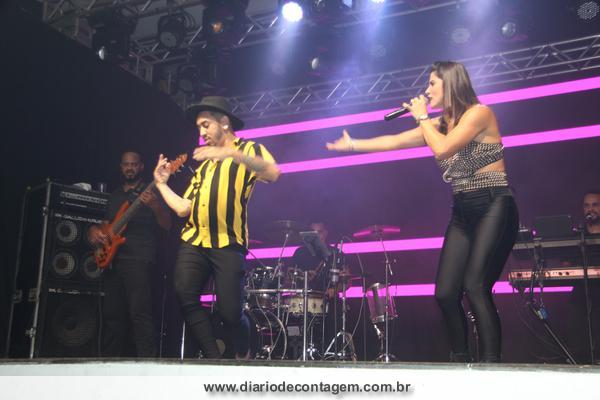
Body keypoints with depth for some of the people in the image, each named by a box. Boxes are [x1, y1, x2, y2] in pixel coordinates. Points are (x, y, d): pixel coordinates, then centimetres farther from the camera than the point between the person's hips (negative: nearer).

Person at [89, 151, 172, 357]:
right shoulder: (114, 196, 23)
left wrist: (156, 206, -25)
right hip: (112, 259, 6)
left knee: (140, 312, -15)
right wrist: (94, 230, 7)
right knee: (112, 314, 7)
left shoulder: (149, 193, 5)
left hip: (139, 260, -6)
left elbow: (167, 225, -5)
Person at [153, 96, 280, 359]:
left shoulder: (249, 149, 8)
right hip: (193, 241, 6)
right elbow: (183, 209, 23)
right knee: (185, 297, -14)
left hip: (228, 243, -5)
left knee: (230, 311, -9)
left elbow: (273, 174, -17)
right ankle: (213, 359, -1)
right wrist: (161, 184, 20)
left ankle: (243, 357, 20)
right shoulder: (204, 164, 26)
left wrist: (231, 153, -27)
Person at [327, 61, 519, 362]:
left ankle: (491, 361, -15)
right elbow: (395, 141, 18)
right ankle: (460, 358, 10)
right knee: (445, 292, -3)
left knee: (475, 286, -21)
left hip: (494, 209, -7)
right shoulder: (439, 124, 15)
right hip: (462, 213, 7)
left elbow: (442, 149, -20)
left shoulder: (479, 113, -7)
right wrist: (352, 145, 22)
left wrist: (422, 117, -6)